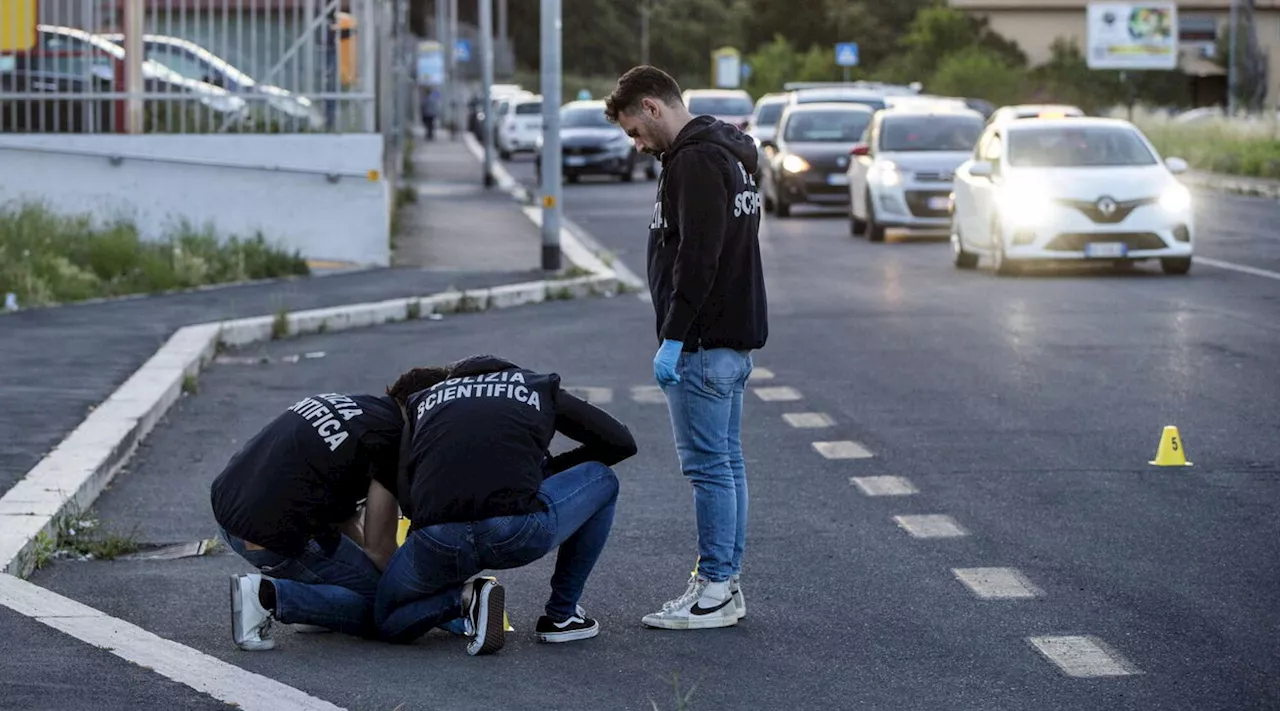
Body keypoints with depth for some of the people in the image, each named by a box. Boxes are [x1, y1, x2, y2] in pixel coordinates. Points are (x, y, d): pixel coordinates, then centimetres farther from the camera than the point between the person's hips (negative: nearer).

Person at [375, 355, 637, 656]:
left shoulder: (423, 399, 29)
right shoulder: (539, 386, 26)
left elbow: (408, 499, 15)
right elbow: (620, 441, 26)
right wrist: (551, 466, 37)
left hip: (436, 543, 2)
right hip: (517, 534, -1)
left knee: (388, 622, 32)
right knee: (601, 480, 29)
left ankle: (465, 597, 3)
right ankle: (561, 614, 26)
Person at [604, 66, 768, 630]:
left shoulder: (694, 161, -16)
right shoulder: (729, 155, 17)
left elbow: (697, 257, -23)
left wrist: (672, 339, -21)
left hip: (704, 344, -11)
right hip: (735, 339, 11)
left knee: (707, 466, -6)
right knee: (726, 463, 12)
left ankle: (714, 591, -3)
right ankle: (727, 584, 17)